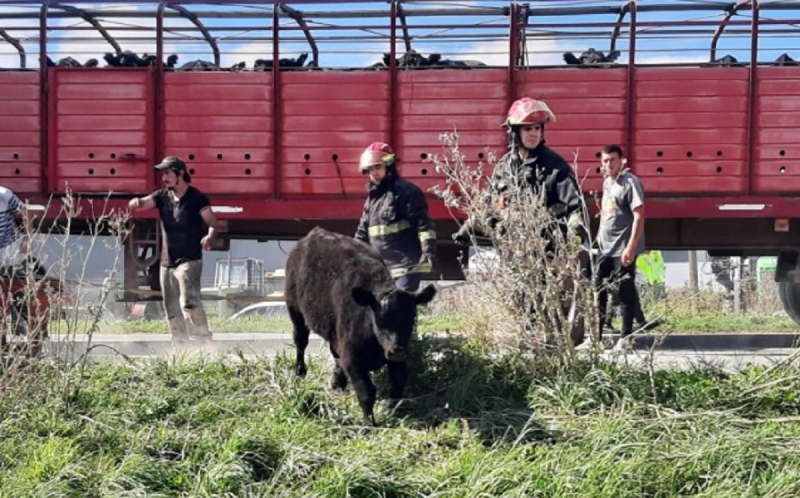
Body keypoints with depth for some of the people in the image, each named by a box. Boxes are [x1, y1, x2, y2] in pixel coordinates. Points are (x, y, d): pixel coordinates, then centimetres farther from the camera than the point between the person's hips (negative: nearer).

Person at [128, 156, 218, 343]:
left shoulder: (196, 198, -7)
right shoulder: (162, 196, 8)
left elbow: (212, 223, -10)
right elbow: (145, 203, -6)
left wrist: (209, 236, -32)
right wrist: (137, 203, -30)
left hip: (189, 261, -6)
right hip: (167, 262, 6)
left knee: (189, 302, -21)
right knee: (172, 310, 10)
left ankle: (204, 342, -18)